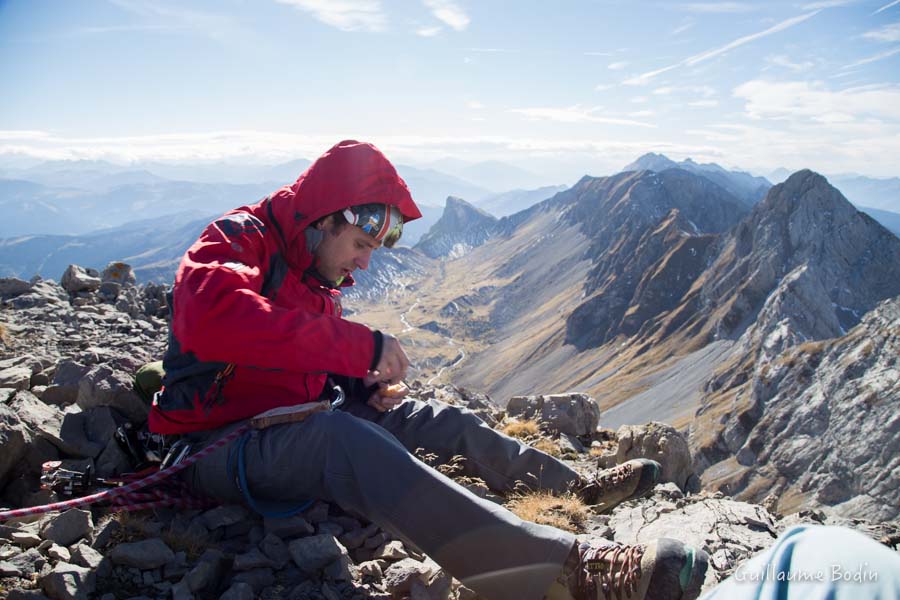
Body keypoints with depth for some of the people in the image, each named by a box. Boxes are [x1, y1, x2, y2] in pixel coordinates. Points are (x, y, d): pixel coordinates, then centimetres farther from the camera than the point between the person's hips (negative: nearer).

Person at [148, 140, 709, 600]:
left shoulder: (318, 277, 13)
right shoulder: (237, 240, -14)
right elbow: (208, 319, -36)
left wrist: (368, 384, -1)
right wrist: (361, 346, -35)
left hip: (299, 422, 9)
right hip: (223, 442, -9)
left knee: (439, 420, 6)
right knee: (341, 436, -38)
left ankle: (576, 489, 20)